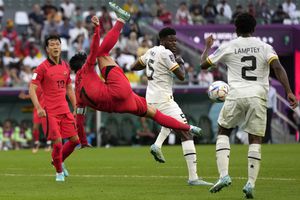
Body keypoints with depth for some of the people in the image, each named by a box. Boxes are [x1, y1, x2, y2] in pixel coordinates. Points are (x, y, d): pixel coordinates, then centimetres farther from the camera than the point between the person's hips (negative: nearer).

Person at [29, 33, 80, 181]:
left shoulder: (65, 66, 11)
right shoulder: (42, 68, -6)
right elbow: (32, 89, -9)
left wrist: (75, 108, 16)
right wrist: (39, 108, -22)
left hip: (65, 110, 6)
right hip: (49, 112, -6)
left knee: (75, 140, 3)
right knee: (58, 142, -11)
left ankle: (59, 161, 28)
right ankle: (59, 172, 10)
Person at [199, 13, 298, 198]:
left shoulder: (228, 47, 9)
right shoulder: (265, 47, 9)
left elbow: (204, 64, 19)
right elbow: (278, 68, -7)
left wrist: (208, 47, 37)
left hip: (236, 95, 0)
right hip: (258, 96, 0)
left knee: (223, 132, 19)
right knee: (255, 140, 7)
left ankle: (224, 175, 2)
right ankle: (251, 184, -4)